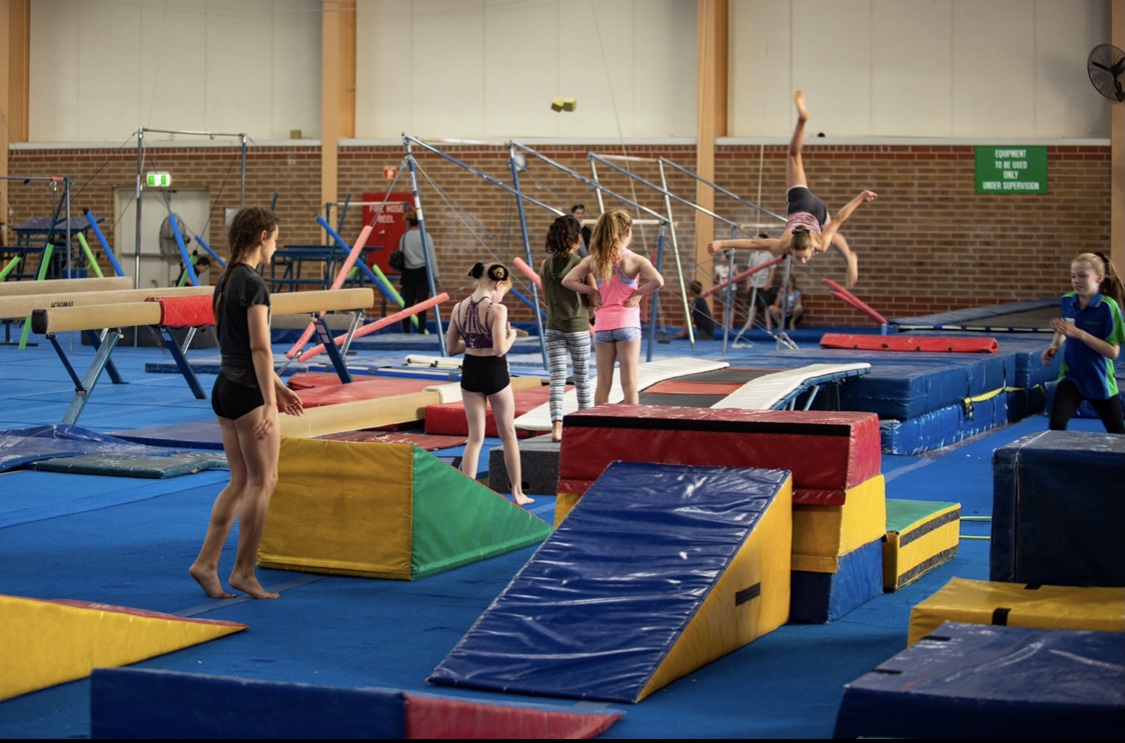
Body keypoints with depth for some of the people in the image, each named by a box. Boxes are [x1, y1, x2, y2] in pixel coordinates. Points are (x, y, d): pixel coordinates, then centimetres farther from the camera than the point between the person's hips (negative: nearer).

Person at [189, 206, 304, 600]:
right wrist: (270, 403, -20)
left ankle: (206, 563, 10)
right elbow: (260, 349, -19)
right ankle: (244, 571, 5)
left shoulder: (225, 281, 13)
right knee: (263, 480, 1)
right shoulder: (253, 285, -15)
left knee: (240, 482, 13)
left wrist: (277, 387, 24)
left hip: (225, 389, 9)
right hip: (248, 393, -9)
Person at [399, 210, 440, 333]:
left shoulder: (404, 237, 4)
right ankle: (421, 332, -6)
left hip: (408, 273, 4)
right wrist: (436, 277, 0)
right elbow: (431, 258, -6)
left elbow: (401, 257, 7)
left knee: (408, 304, 8)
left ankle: (405, 332, 12)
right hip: (422, 273, -4)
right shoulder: (425, 237, -8)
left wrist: (403, 275, 15)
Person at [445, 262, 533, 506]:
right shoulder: (497, 309, -17)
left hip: (470, 372, 4)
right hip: (494, 372, -4)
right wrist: (511, 336, -3)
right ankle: (517, 493, 21)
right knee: (508, 435, 13)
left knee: (475, 437, 11)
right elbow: (500, 349, -22)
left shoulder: (459, 308, 0)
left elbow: (451, 348, 5)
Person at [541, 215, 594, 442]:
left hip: (554, 328, 2)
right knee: (582, 379, 12)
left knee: (557, 378, -1)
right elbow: (593, 297, -8)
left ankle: (557, 425, -16)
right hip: (578, 327, -2)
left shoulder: (546, 265, 1)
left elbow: (549, 299, 8)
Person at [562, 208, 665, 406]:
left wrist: (593, 292, 2)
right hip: (627, 323, -3)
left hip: (602, 324, 3)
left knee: (603, 381, 8)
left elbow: (568, 280, -1)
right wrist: (638, 293, -8)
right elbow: (657, 281, -22)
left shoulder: (594, 260, 2)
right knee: (629, 381, 0)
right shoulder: (635, 260, -8)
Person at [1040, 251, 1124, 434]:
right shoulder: (1067, 301, -5)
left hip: (1100, 382, -2)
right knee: (1056, 422, -22)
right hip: (1071, 377, 2)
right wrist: (1054, 346, 0)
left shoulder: (1108, 307, -18)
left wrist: (1079, 333, -29)